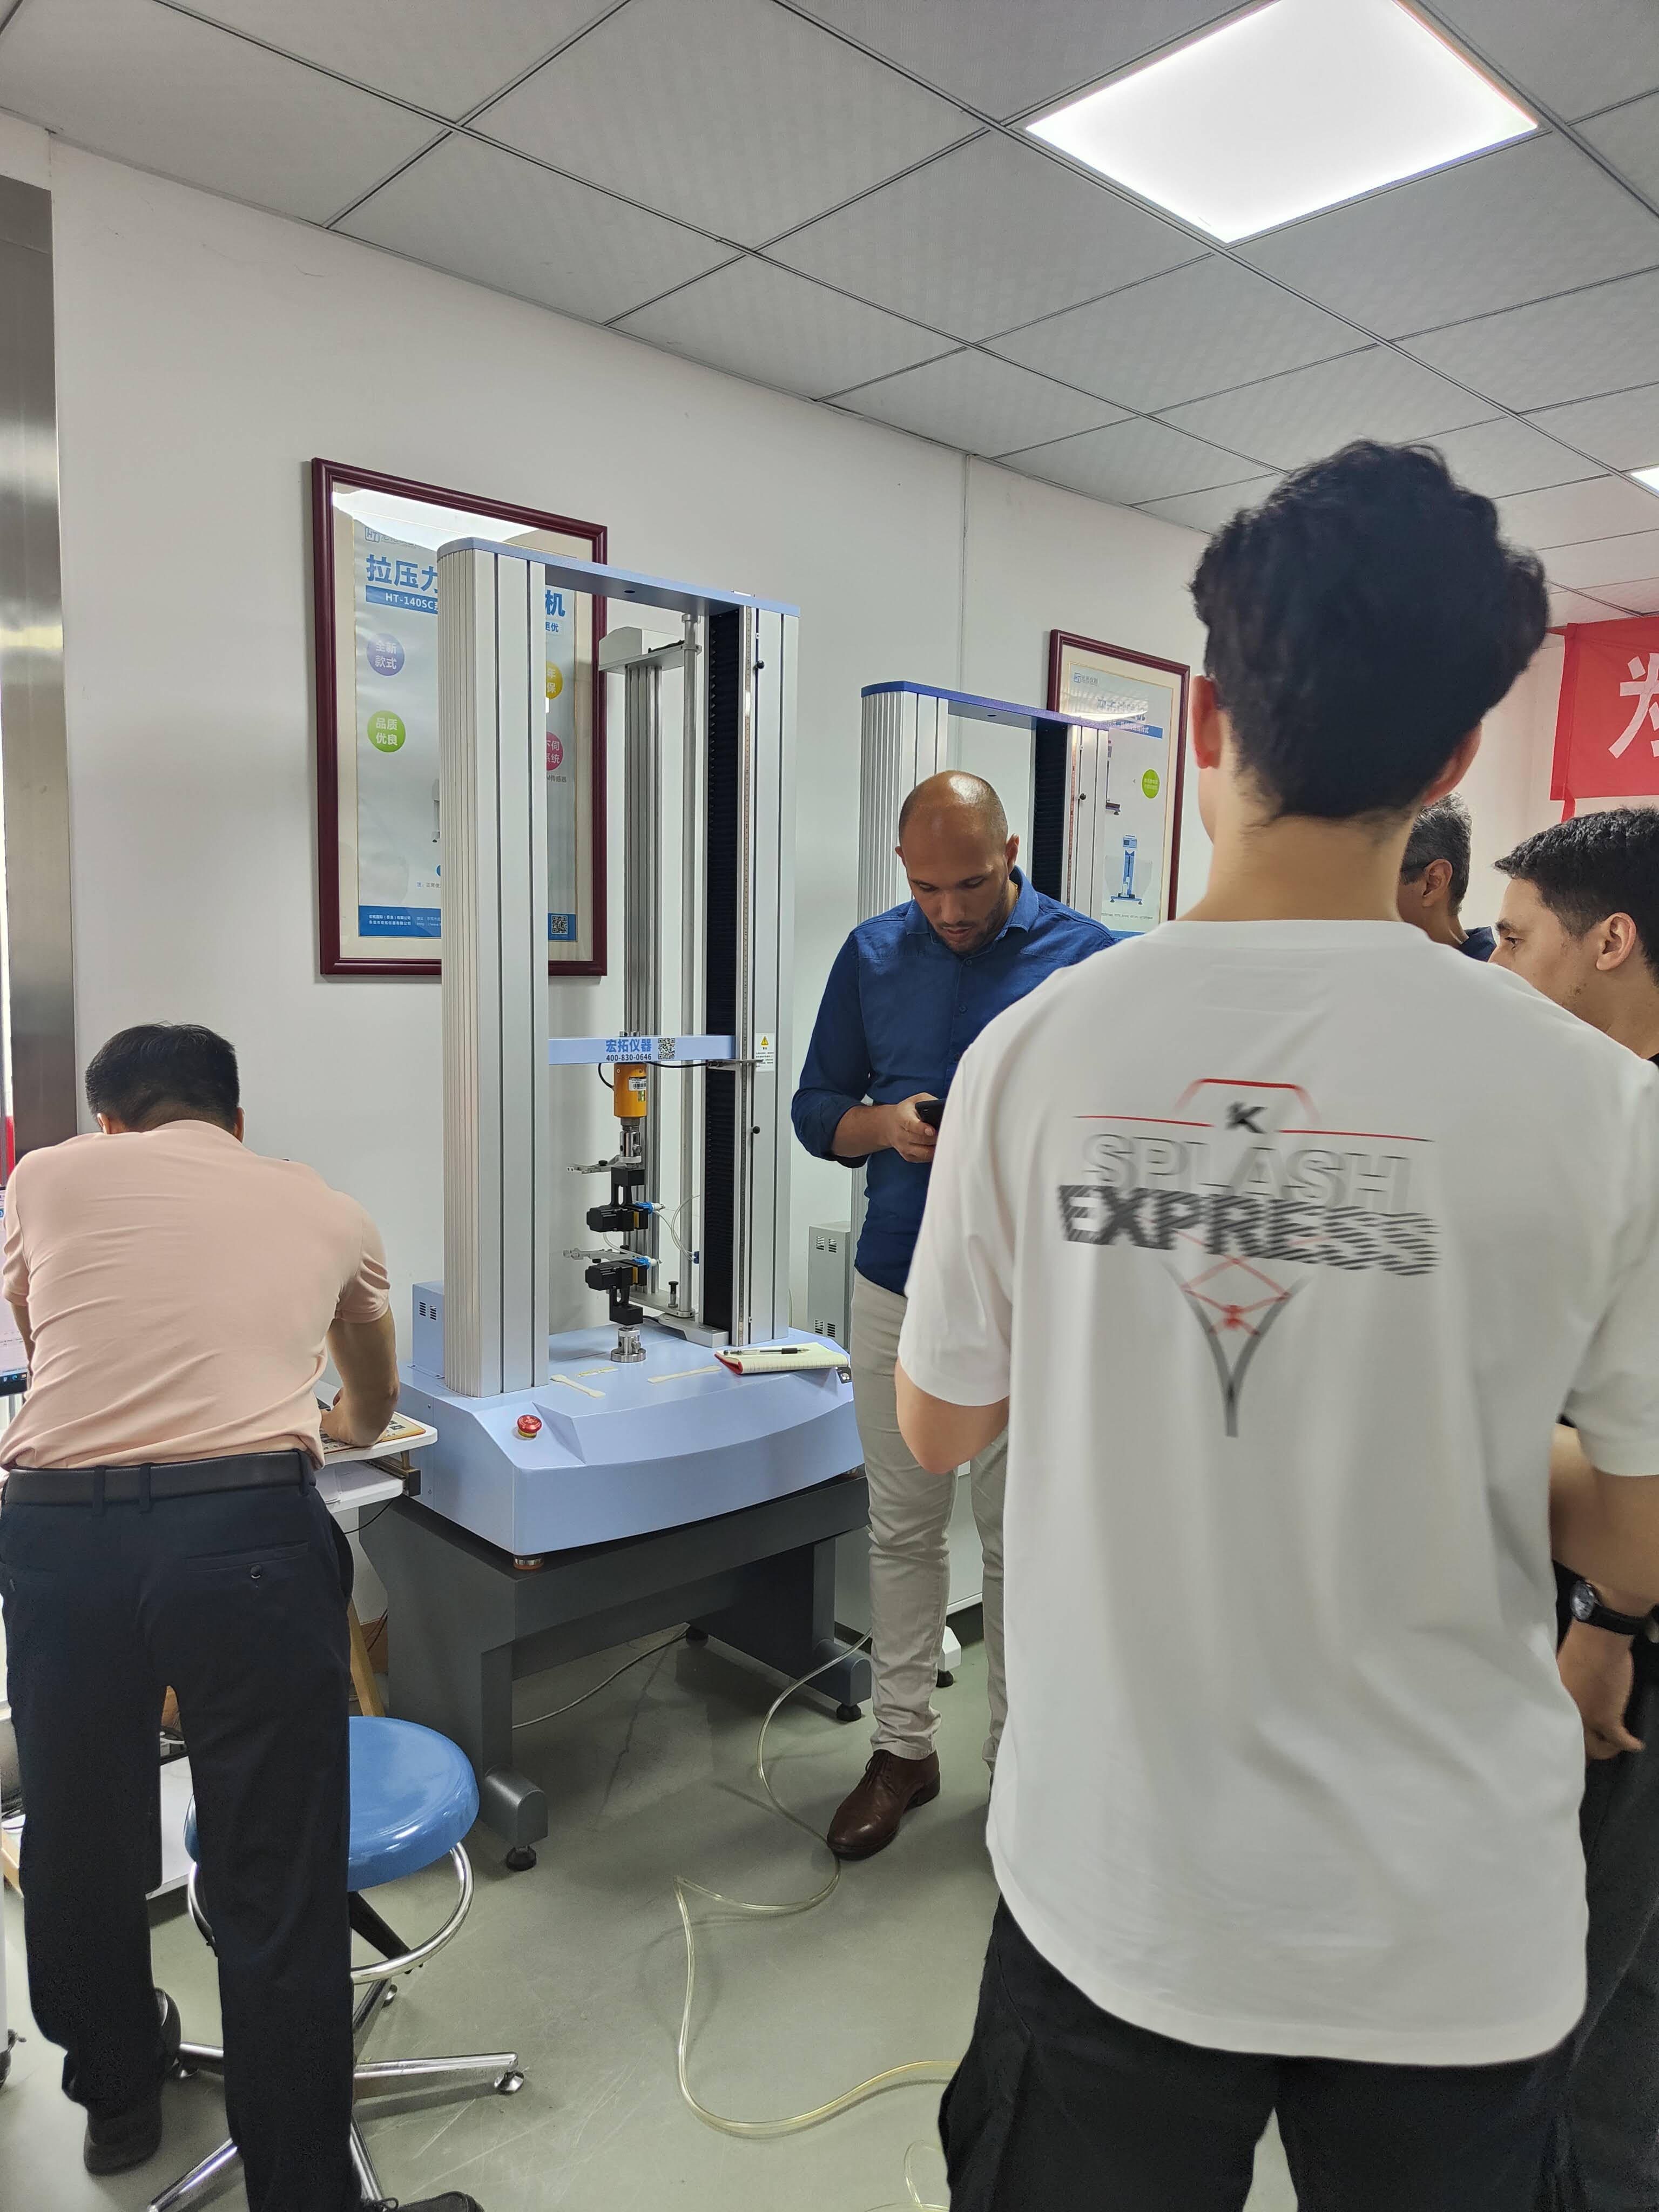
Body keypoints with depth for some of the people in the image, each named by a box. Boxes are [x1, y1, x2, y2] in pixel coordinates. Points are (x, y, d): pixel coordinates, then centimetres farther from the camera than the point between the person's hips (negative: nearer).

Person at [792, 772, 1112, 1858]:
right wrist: (885, 1125, -12)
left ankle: (1021, 1755, 28)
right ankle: (904, 1746, 30)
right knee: (903, 1527, 13)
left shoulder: (1088, 955, -4)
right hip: (898, 1287, 3)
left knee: (1022, 1538, 9)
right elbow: (816, 1108, 9)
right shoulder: (873, 955, 5)